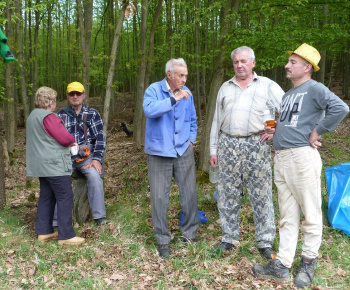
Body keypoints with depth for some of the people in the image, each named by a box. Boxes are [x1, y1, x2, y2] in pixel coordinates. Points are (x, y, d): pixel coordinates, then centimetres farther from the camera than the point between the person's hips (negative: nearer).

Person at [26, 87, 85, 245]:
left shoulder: (33, 116, 15)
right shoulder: (49, 117, -16)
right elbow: (65, 138, -20)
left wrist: (69, 143, 14)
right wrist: (72, 140, 3)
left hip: (41, 165, 10)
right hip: (54, 165, -10)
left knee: (46, 197, 15)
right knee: (65, 197, -5)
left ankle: (43, 232, 21)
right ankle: (66, 235, -4)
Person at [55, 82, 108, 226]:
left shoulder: (92, 114, 12)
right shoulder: (60, 115, 16)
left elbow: (100, 138, 4)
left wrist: (96, 159, -7)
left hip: (87, 154, -1)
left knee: (94, 175, -29)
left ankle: (99, 217, -22)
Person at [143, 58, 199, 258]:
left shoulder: (187, 93, 8)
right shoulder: (154, 90, -5)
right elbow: (150, 110, -26)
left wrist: (191, 140, 8)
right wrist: (173, 99, -29)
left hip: (184, 152, 4)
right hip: (159, 152, -3)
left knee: (190, 193, 6)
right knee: (159, 197, 1)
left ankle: (190, 233, 26)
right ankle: (163, 240, 15)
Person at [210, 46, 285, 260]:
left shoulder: (267, 85, 5)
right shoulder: (225, 88, 16)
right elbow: (217, 120, 16)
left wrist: (276, 132, -5)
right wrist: (214, 149, 12)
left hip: (256, 145, -3)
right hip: (229, 145, 4)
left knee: (261, 195, 0)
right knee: (228, 195, 8)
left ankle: (265, 242, 12)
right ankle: (230, 238, 21)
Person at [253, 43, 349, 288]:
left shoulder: (314, 89, -5)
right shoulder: (287, 95, 20)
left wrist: (318, 131, -14)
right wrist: (273, 130, 11)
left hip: (301, 156, -8)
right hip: (281, 158, 8)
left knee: (311, 214, 3)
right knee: (288, 216, 9)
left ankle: (308, 261, 17)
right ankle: (282, 265, 12)